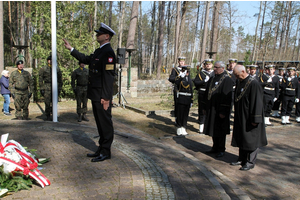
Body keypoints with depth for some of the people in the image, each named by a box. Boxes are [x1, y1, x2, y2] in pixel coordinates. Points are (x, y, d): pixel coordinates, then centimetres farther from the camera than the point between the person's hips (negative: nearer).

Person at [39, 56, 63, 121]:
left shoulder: (57, 69, 11)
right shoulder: (43, 69, 4)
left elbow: (60, 79, 14)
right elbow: (40, 80, 3)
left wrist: (59, 88, 9)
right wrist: (41, 89, -3)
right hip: (47, 87, -2)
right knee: (47, 103, -2)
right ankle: (48, 117, 9)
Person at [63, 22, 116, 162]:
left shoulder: (108, 52, -15)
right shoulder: (99, 51, 16)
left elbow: (108, 76, -21)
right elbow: (86, 59, 29)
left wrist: (106, 98, -23)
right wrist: (70, 49, 29)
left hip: (102, 97, -10)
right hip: (95, 95, 10)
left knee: (105, 123, 0)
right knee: (100, 123, 17)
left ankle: (106, 152, 11)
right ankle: (101, 149, 29)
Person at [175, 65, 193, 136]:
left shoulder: (189, 80, 15)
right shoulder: (180, 78, -2)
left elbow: (191, 91, 17)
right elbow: (176, 83, -26)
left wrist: (191, 101, 14)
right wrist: (181, 76, -32)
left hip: (188, 100, 5)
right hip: (181, 100, -5)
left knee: (186, 115, 9)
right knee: (180, 114, 0)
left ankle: (183, 129, 18)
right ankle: (179, 129, 11)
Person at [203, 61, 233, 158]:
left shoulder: (227, 79, -11)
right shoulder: (212, 79, 11)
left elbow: (227, 96, -16)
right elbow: (207, 94, 15)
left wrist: (223, 111, -19)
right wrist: (205, 107, 13)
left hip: (220, 110, -7)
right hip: (211, 109, 7)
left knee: (220, 131, 4)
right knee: (213, 129, 15)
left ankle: (221, 149, 18)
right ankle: (215, 147, 28)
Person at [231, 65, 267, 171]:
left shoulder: (254, 84, -19)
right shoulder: (239, 82, 5)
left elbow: (257, 102, -19)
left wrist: (255, 119, -19)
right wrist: (236, 114, 16)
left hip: (250, 118, -8)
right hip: (240, 117, 8)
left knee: (251, 139, 4)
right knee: (241, 138, 15)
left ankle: (250, 162, 15)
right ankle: (241, 159, 28)